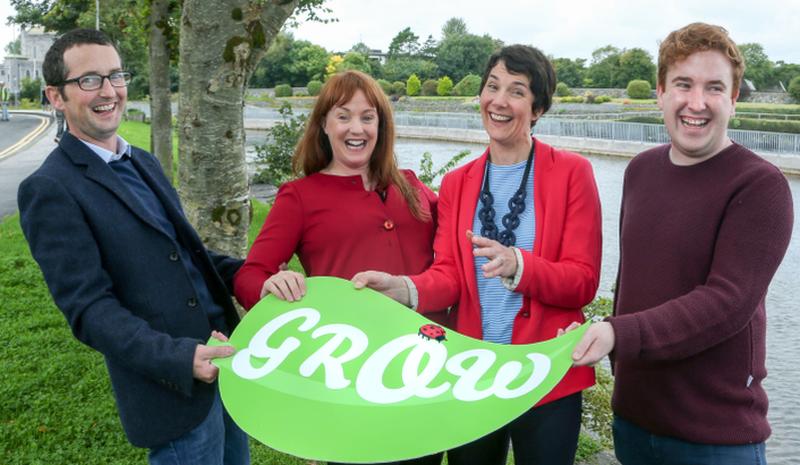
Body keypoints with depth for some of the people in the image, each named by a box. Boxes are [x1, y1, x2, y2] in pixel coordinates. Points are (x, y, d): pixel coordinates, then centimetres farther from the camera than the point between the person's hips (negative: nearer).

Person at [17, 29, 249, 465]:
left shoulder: (143, 163, 12)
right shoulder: (49, 190, -13)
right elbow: (89, 307, -17)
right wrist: (180, 358, -28)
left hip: (226, 357, 8)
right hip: (176, 388, -7)